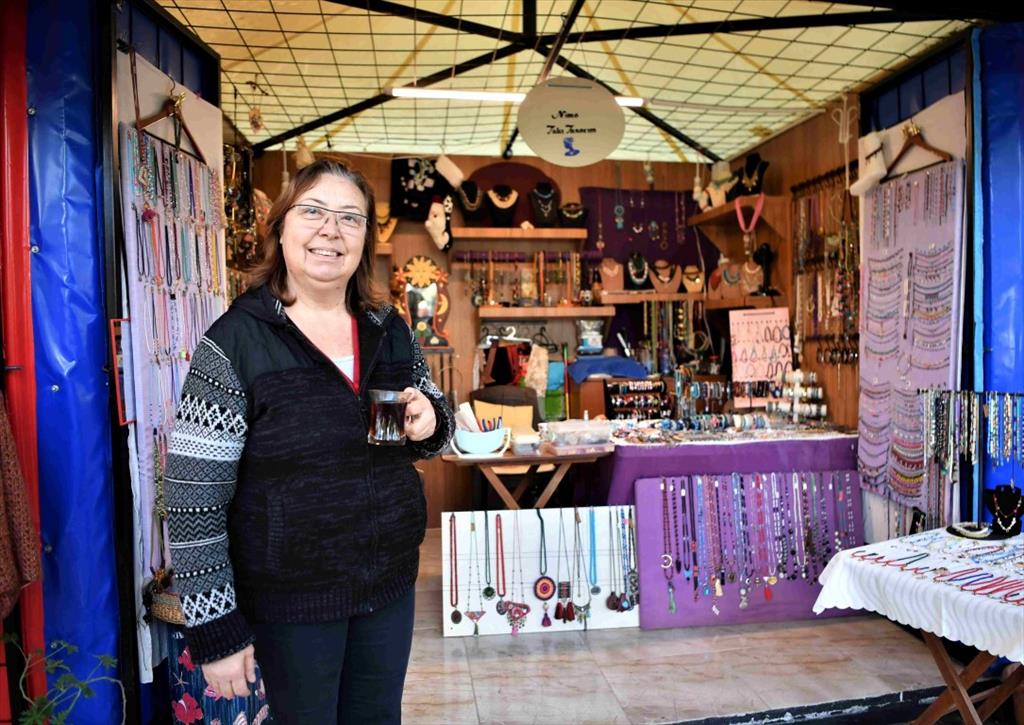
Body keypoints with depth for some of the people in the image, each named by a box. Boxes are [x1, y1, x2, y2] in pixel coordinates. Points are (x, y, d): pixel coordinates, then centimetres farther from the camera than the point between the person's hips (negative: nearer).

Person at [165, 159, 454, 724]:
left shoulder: (391, 331, 0)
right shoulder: (236, 341, -15)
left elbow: (433, 429, 14)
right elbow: (194, 497, -14)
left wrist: (430, 422, -10)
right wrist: (215, 630, -13)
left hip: (391, 581, 5)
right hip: (290, 599, -4)